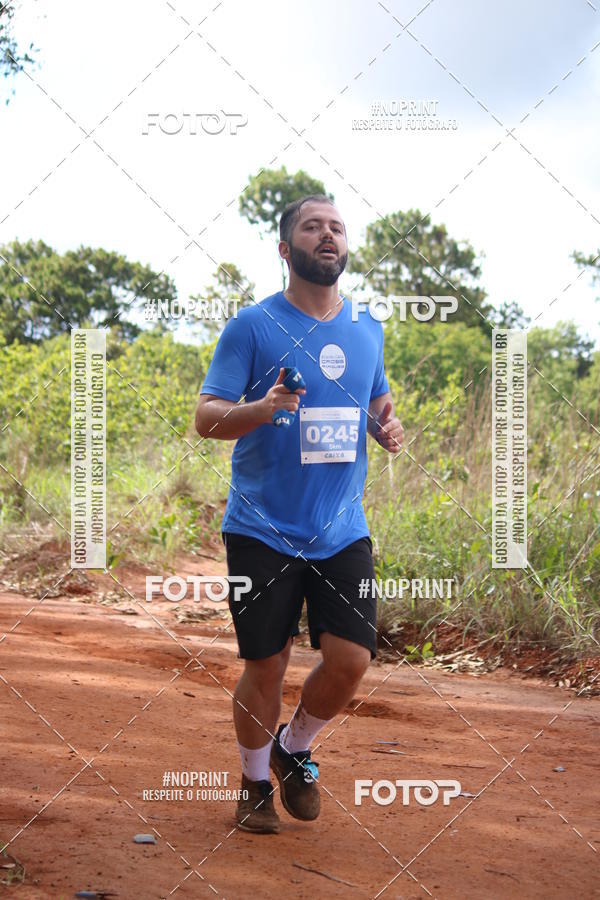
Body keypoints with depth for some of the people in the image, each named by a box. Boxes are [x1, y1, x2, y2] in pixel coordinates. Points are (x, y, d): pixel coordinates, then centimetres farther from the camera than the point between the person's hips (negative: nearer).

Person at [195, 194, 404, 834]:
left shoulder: (368, 330, 9)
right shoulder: (252, 326, -5)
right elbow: (206, 417, -7)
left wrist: (387, 427, -1)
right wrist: (263, 408, -27)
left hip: (342, 530, 4)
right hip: (264, 531, -3)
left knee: (352, 660, -5)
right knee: (265, 667, 3)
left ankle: (294, 750, 25)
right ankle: (255, 782, 28)